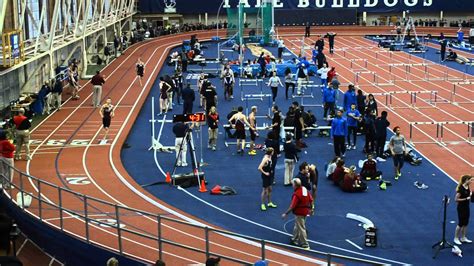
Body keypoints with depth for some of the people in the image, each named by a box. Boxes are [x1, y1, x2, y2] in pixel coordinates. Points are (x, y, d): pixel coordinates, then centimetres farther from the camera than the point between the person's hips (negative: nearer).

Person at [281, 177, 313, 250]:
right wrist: (311, 209, 21)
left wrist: (285, 214, -17)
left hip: (299, 213, -9)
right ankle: (295, 239, 41)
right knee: (297, 226, 25)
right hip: (305, 211, 9)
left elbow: (292, 206, -26)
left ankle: (305, 245, 9)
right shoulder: (305, 189, -2)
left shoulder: (296, 194, -26)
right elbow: (311, 200, 7)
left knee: (301, 229, 2)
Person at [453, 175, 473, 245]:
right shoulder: (461, 188, -21)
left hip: (466, 207, 8)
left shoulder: (468, 187, 3)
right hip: (461, 208, -8)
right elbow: (456, 199, -20)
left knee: (465, 223, 13)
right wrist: (466, 199, -23)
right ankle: (456, 238, 12)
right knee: (460, 223, -1)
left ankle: (463, 238, 24)